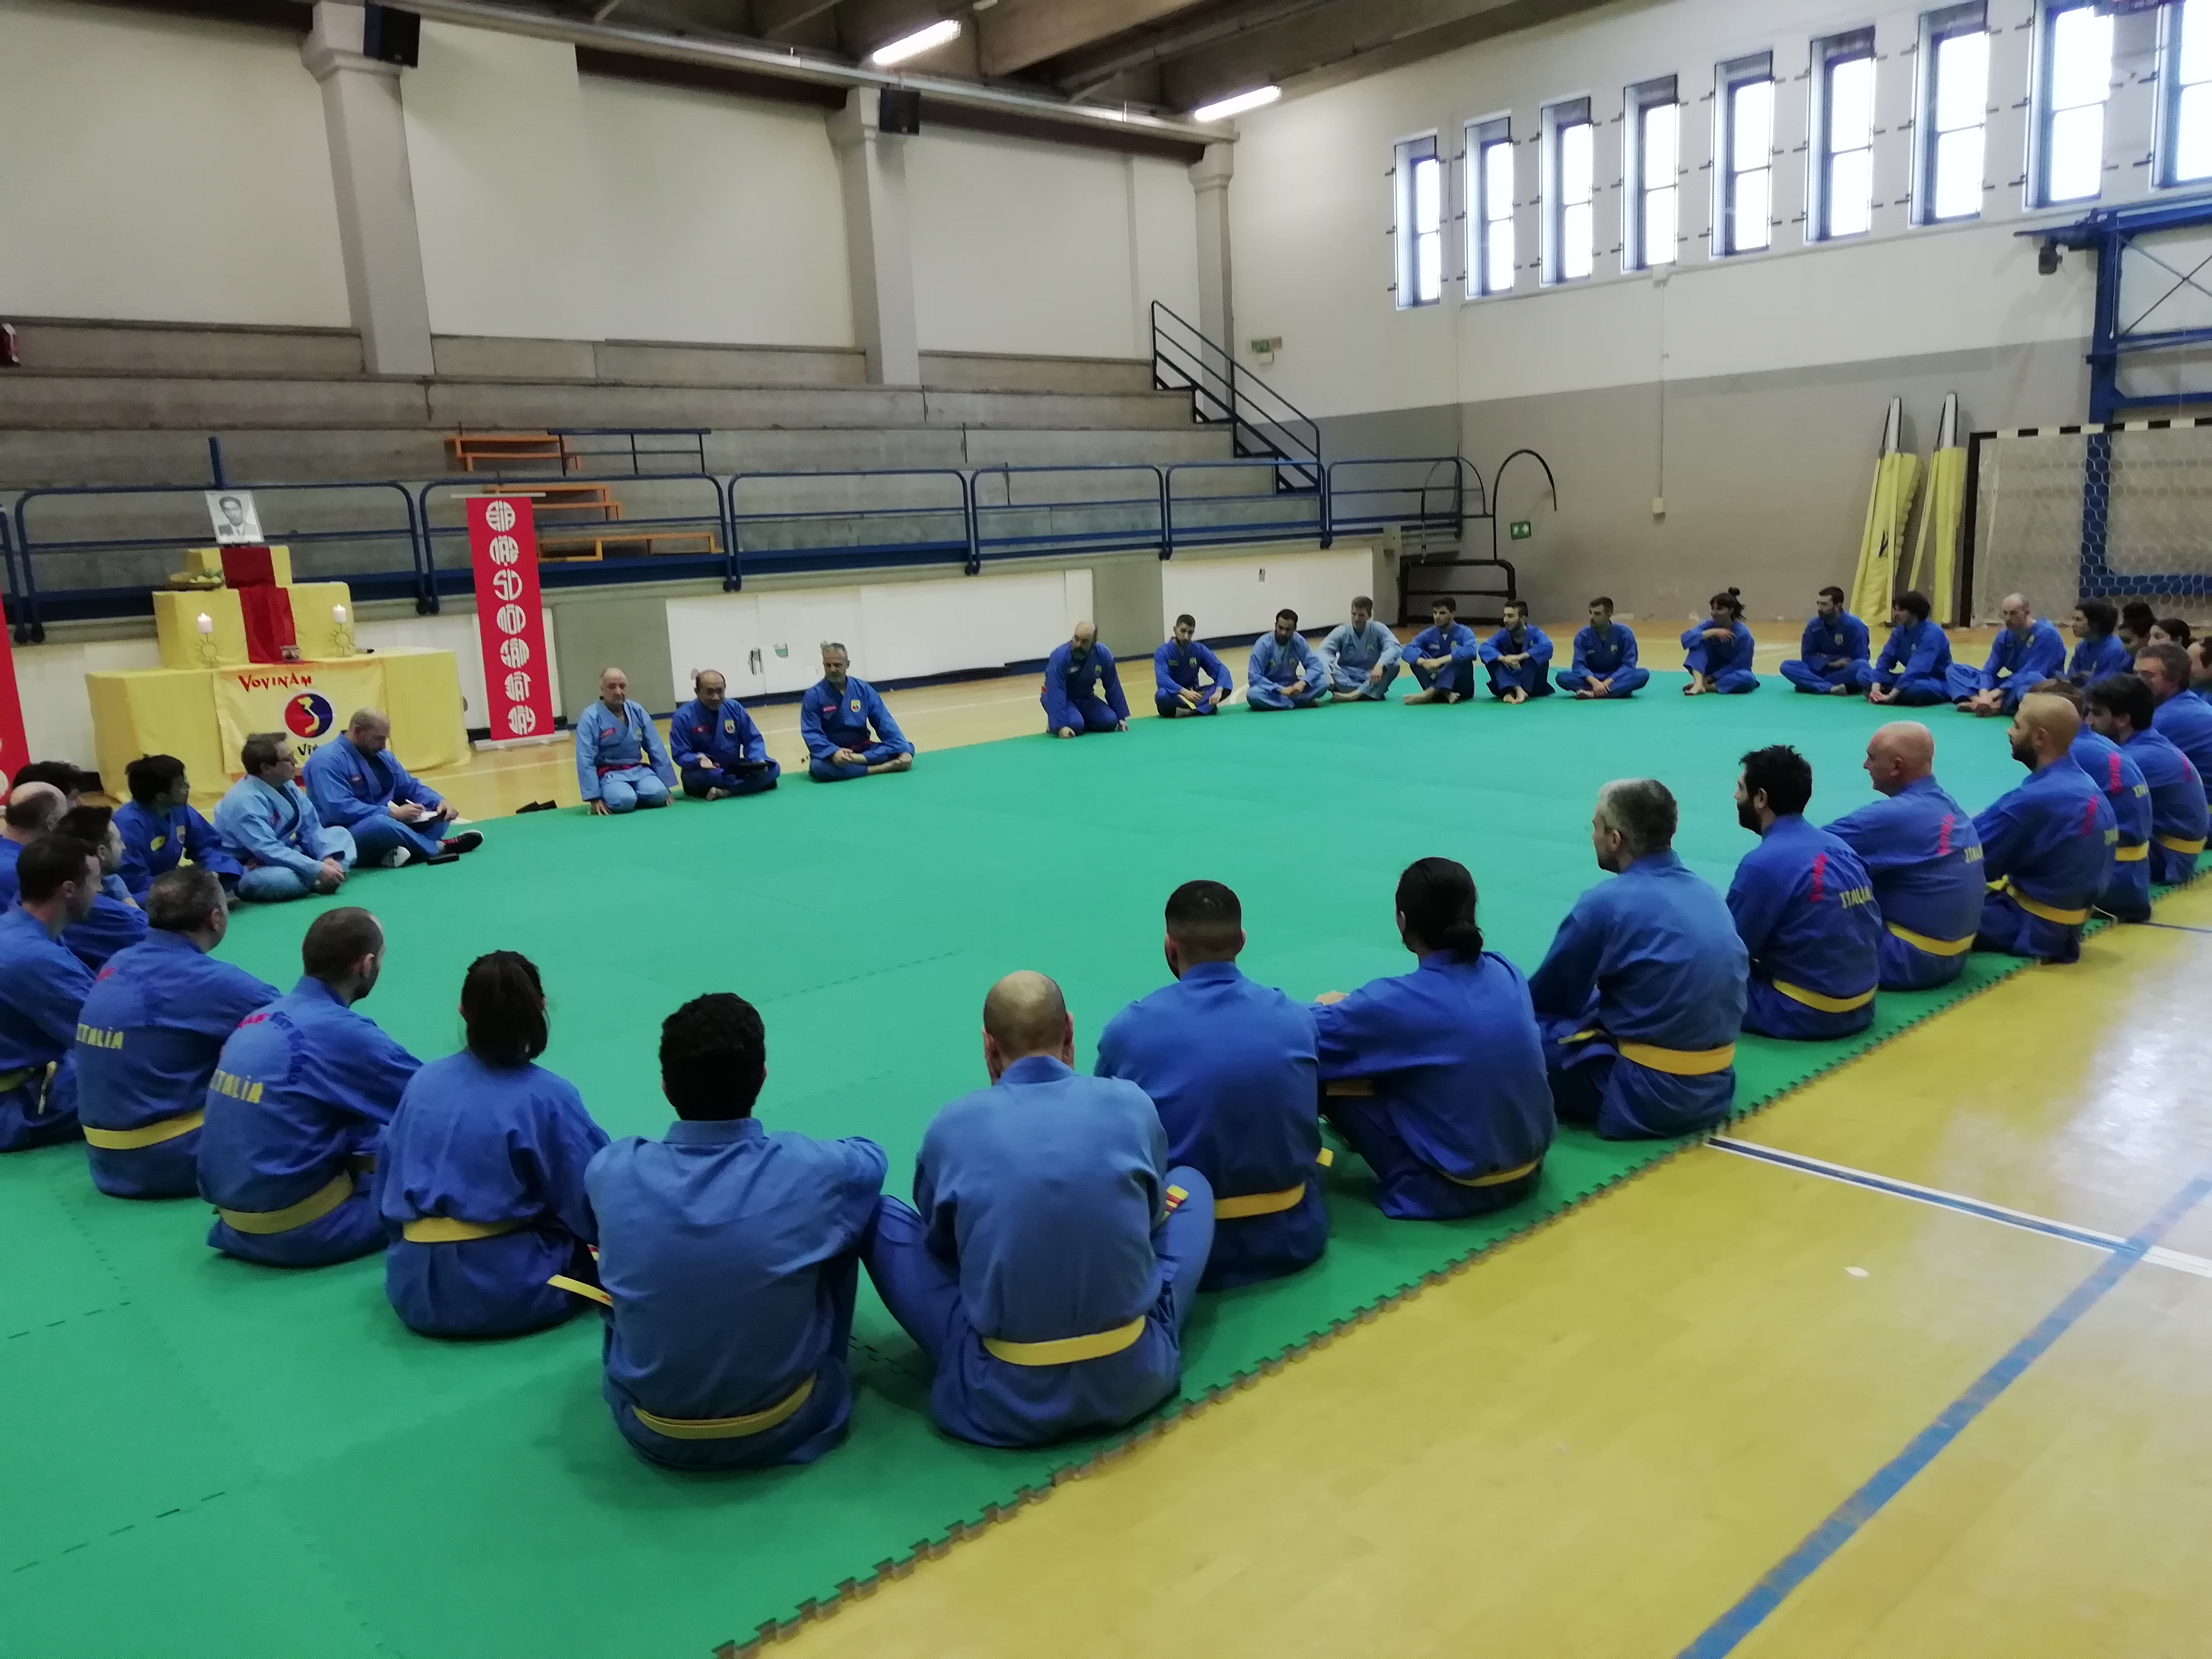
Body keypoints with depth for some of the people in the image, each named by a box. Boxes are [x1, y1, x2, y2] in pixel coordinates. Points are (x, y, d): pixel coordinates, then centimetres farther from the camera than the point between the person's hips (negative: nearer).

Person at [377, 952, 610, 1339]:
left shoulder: (422, 1081, 3)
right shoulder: (549, 1096, -12)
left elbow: (387, 1193, 12)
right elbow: (594, 1205, -7)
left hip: (413, 1291, 5)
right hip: (509, 1294, -5)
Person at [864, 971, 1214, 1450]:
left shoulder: (951, 1127, -7)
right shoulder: (1131, 1105, -5)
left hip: (1003, 1402, -1)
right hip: (1137, 1379, 2)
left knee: (880, 1215, 15)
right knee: (1189, 1183, 22)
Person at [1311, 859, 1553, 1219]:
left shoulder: (1397, 1002, -22)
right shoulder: (1506, 972, -4)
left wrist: (1334, 1009, 10)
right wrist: (1355, 1009, 17)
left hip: (1456, 1190, -7)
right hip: (1528, 1169, 7)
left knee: (1327, 1074, -1)